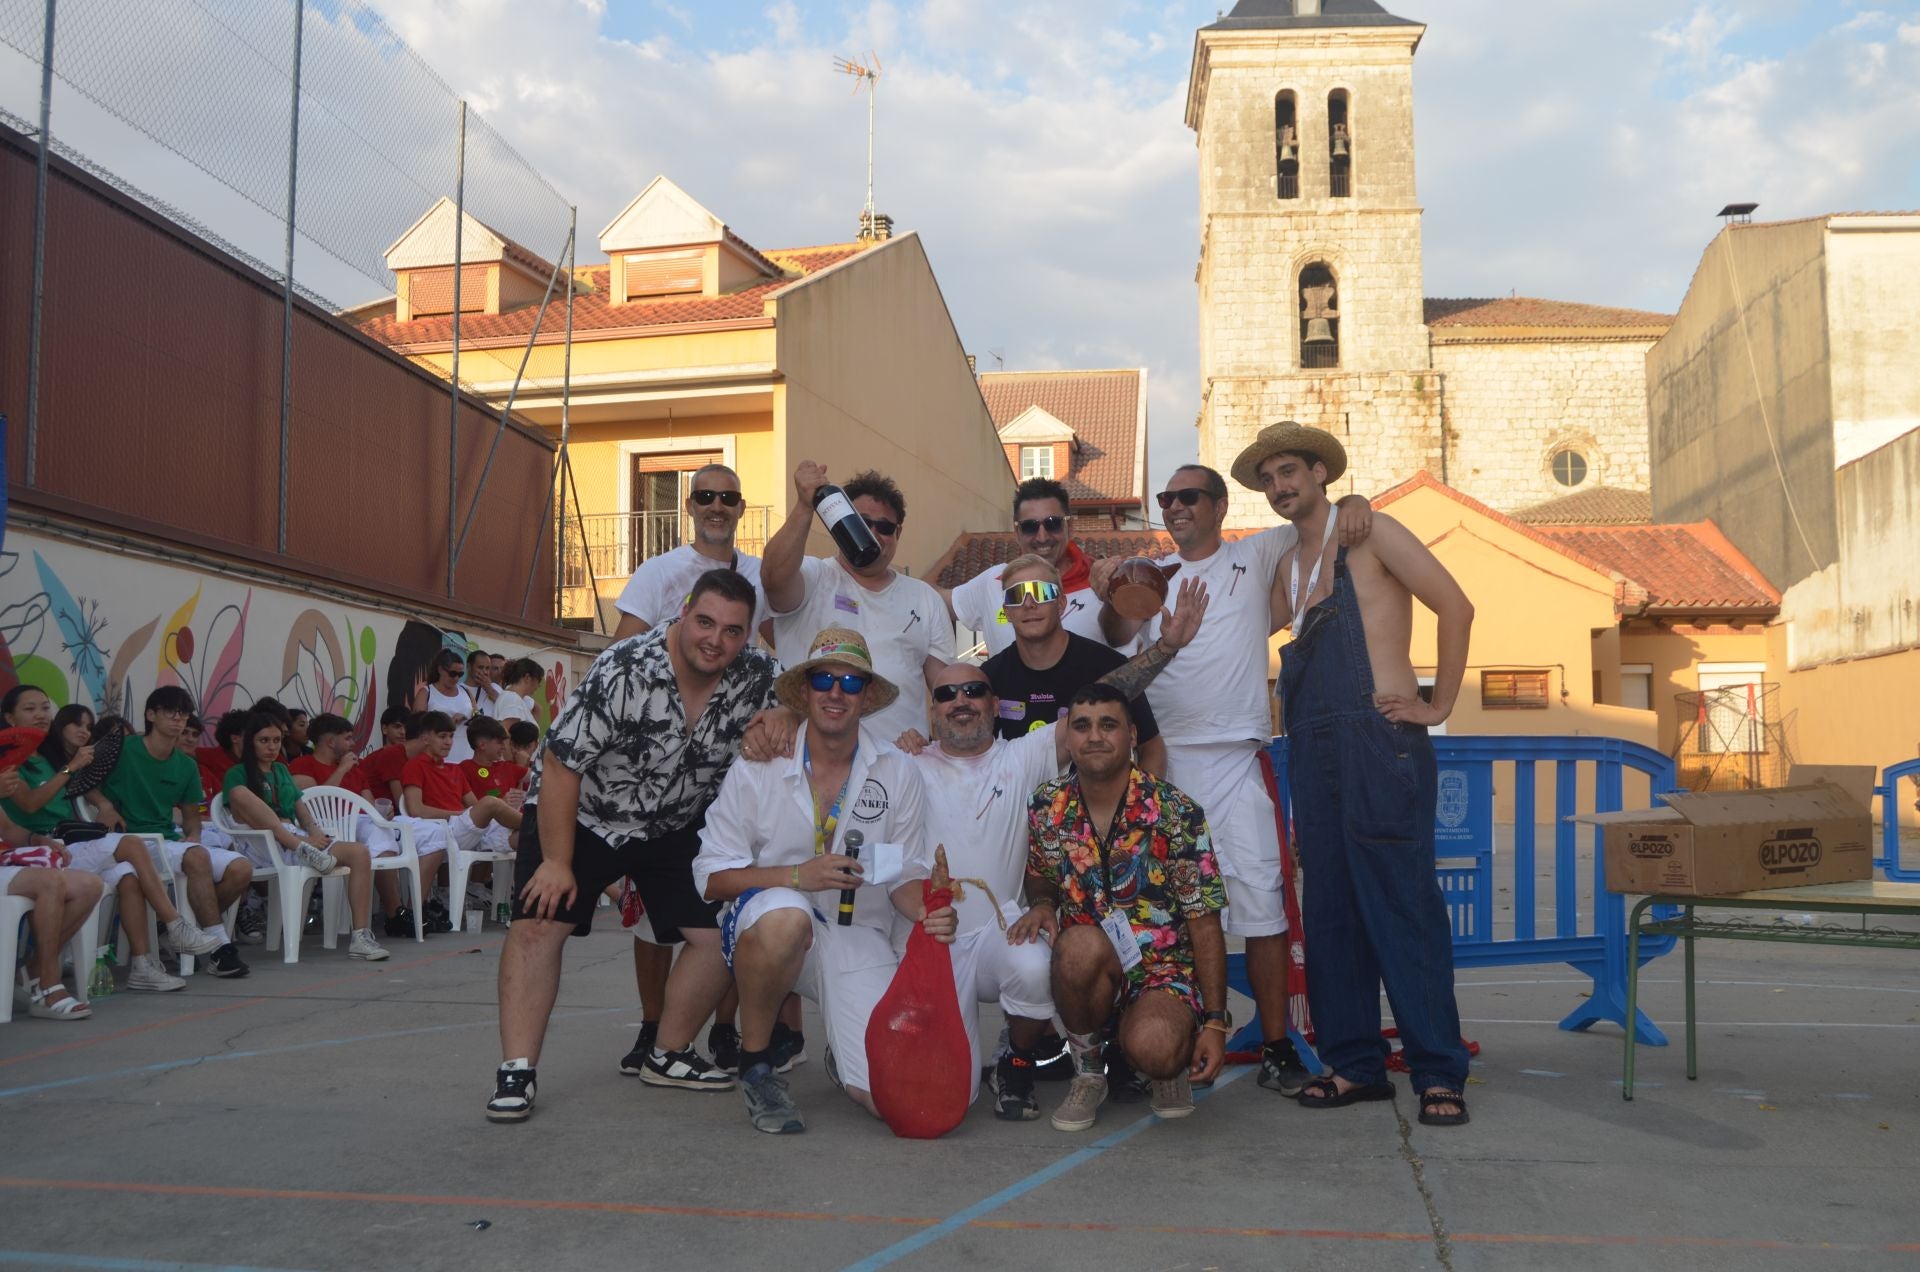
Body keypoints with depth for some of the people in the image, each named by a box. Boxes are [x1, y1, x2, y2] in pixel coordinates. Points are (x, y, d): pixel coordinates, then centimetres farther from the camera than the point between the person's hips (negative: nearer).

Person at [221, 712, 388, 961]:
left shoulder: (282, 770, 28)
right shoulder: (238, 774, 8)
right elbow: (241, 818, -7)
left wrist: (314, 831, -2)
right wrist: (301, 842, -15)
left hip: (297, 836, 5)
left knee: (359, 852, -19)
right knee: (240, 792, -31)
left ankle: (360, 937, -26)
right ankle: (305, 851, -34)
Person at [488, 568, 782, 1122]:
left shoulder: (758, 674, -15)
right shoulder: (623, 671, -28)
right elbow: (562, 765, -24)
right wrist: (557, 862, -22)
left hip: (676, 826, 4)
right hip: (580, 815, -4)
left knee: (721, 933, -5)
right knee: (538, 923, -17)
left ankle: (667, 1054, 15)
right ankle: (516, 1072, -9)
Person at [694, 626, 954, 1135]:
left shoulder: (897, 772, 2)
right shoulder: (758, 768, -4)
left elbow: (907, 876, 5)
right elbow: (711, 877, -5)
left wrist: (927, 911, -19)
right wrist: (799, 875, -20)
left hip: (859, 940, 1)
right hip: (762, 926, -1)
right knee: (784, 915, -40)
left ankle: (844, 1059, 23)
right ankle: (755, 1064, -13)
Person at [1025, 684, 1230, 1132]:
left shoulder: (1176, 814, -12)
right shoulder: (1046, 807, -2)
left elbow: (1205, 925, -10)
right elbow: (1038, 877, 17)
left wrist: (1216, 1023, -14)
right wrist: (1041, 904, -9)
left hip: (1165, 967, -2)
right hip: (1087, 967, 2)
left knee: (1152, 1048, -35)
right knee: (1081, 943, -35)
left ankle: (1171, 1062, 7)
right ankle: (1087, 1070, -7)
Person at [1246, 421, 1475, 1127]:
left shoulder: (1369, 533, 1)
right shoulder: (1285, 566, 20)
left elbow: (1456, 606, -4)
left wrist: (1438, 705, -6)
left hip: (1380, 742, -7)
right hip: (1312, 748, 7)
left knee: (1402, 902, -9)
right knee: (1329, 906, 5)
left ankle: (1439, 1074, -4)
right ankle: (1354, 1063, 12)